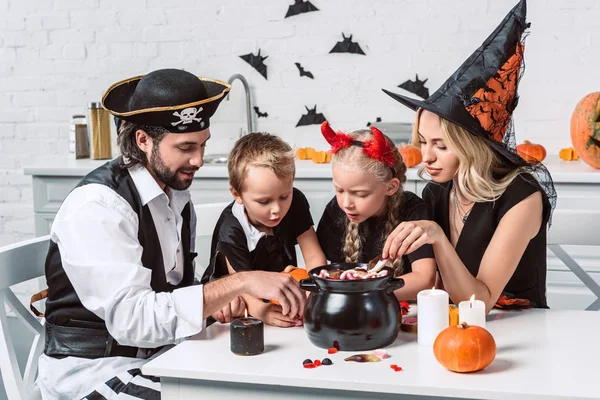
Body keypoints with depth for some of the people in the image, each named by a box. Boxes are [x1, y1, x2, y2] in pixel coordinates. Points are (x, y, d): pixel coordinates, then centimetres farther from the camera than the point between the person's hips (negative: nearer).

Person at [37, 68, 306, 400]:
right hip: (95, 371, -7)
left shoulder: (177, 193, 2)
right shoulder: (97, 206, -21)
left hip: (159, 355, 7)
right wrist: (239, 282, -31)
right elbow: (130, 318, -29)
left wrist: (216, 298, -11)